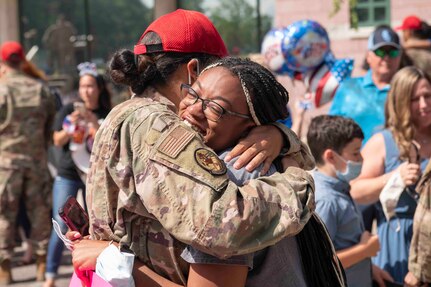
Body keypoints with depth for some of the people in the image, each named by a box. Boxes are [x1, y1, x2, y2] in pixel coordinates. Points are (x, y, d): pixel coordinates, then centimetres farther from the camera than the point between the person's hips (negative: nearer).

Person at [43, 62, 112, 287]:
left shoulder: (107, 115, -1)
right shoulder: (68, 110, 1)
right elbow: (57, 141, -2)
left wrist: (94, 123, -23)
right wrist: (71, 125, -20)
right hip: (67, 175, 0)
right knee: (61, 226, -6)